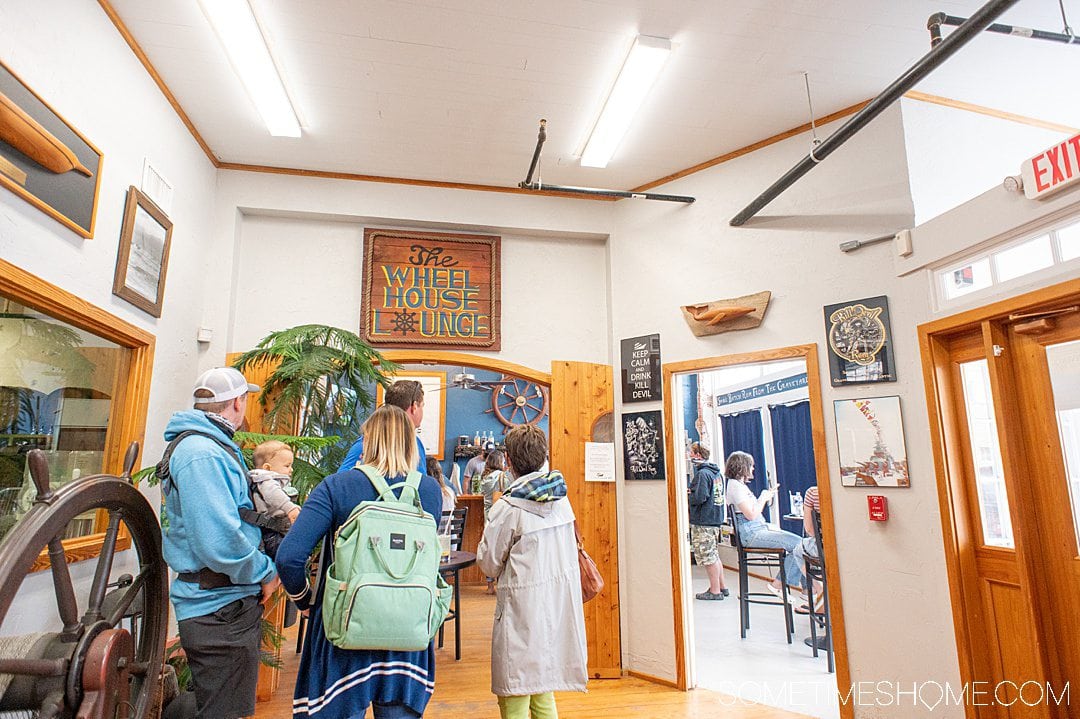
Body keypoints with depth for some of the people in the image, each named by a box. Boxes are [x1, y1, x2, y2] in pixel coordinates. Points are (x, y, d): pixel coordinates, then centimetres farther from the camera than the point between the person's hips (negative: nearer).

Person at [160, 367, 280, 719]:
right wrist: (265, 573, -14)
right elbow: (220, 542, -28)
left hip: (230, 602, 10)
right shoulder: (202, 454, -21)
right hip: (221, 609, -10)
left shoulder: (213, 446, 14)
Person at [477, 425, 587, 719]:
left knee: (515, 695, 7)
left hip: (524, 606, -6)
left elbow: (489, 564, -6)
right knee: (542, 689, 21)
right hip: (561, 603, 7)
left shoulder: (508, 508, -15)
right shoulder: (561, 497, 2)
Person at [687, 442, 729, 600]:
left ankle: (715, 591, 7)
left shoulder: (702, 473, -17)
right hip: (716, 518, 10)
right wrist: (692, 493, 13)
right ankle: (722, 587, 26)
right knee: (713, 555, 19)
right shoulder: (716, 472, 12)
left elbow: (699, 498, -25)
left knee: (707, 556, 0)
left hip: (703, 521, -10)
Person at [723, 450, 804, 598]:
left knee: (799, 543, 2)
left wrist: (766, 497, 11)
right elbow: (751, 515, -19)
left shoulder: (739, 484, 19)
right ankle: (777, 584, -8)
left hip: (759, 528, 10)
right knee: (797, 543, -18)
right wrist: (763, 498, -6)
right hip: (750, 533, -10)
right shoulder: (735, 485, -13)